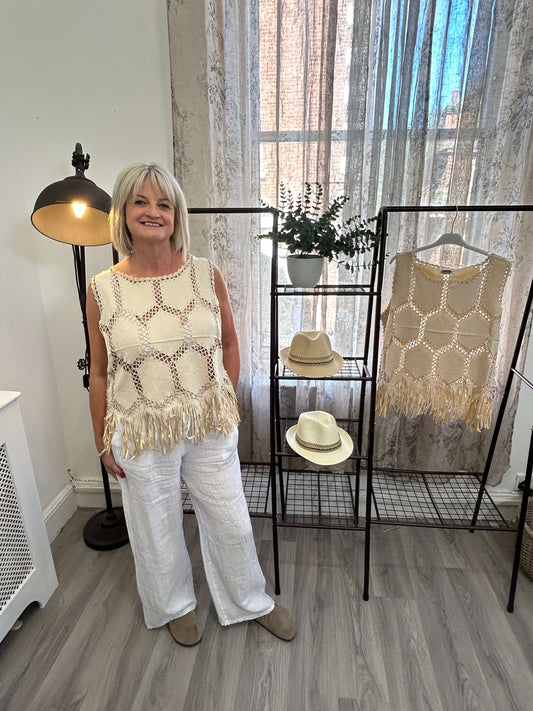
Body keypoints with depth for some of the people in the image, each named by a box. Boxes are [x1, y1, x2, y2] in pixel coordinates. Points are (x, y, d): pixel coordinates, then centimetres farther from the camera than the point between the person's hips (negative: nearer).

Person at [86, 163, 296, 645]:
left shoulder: (207, 275, -6)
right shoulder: (102, 289, -9)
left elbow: (229, 345, 5)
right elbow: (100, 373, -1)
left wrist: (227, 403, 3)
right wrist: (103, 442, 4)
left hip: (210, 427, 1)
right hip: (142, 434, 0)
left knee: (231, 523, 17)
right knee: (157, 532, 20)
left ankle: (253, 601, 48)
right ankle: (176, 606, 53)